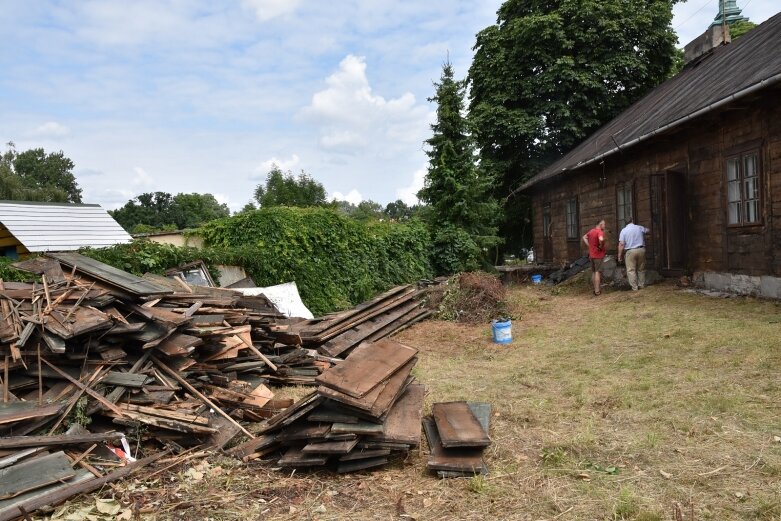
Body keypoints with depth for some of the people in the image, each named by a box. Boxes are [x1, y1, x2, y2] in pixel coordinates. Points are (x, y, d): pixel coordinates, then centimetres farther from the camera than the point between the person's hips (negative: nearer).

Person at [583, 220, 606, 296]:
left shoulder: (591, 231, 9)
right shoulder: (600, 231, -17)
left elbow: (584, 237, 23)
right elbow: (601, 239, -37)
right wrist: (601, 246, -18)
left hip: (592, 254, 8)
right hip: (598, 255, -8)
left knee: (593, 272, 13)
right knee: (598, 272, -5)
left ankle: (595, 289, 20)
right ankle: (597, 291, -3)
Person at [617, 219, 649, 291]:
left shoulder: (623, 231, -1)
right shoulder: (640, 228, 7)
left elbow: (621, 244, -8)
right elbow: (647, 230, 30)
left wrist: (620, 255, -4)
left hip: (630, 251, -3)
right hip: (641, 250, 3)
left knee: (631, 270, 0)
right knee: (641, 269, 15)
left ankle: (634, 287, -3)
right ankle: (642, 285, 20)